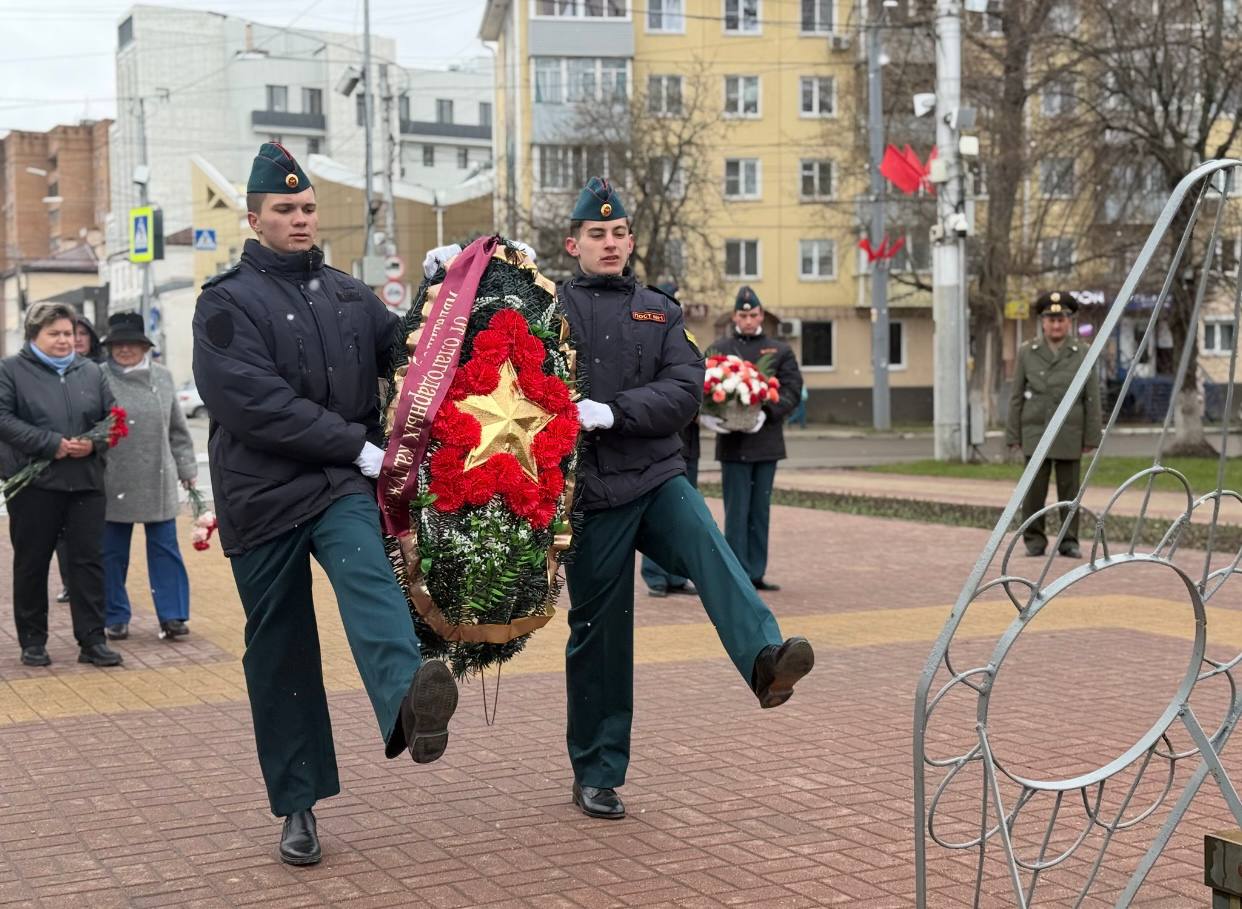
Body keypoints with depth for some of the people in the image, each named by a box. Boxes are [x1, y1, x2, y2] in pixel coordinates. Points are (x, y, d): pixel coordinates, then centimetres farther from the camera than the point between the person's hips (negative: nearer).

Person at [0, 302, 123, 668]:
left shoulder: (91, 371, 12)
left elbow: (111, 417, 13)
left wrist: (94, 443, -8)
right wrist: (51, 444, -17)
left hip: (87, 482, 3)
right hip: (33, 484, -3)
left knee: (87, 561, 2)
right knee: (31, 564, 6)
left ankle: (92, 640, 7)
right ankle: (32, 641, 17)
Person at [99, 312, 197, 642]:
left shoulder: (162, 377, 8)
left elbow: (178, 429, 13)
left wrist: (186, 468, 13)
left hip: (158, 482, 3)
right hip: (114, 483, -2)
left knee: (165, 549, 4)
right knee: (113, 552, 7)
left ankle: (172, 616, 10)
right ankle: (115, 618, 18)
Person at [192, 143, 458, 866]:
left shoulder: (350, 295, 14)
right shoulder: (228, 302, -3)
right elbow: (255, 401, -15)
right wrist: (357, 446, -15)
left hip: (343, 486, 2)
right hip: (264, 496, -2)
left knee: (368, 575, -29)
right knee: (280, 652, 5)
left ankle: (409, 704, -57)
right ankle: (297, 805, 17)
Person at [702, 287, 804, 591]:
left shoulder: (780, 351, 11)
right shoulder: (718, 349, 6)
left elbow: (792, 390, 1)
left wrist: (767, 412, -16)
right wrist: (712, 415, -19)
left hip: (767, 441, 3)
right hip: (733, 443, -3)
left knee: (760, 511, 8)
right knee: (737, 512, -2)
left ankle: (756, 573, 15)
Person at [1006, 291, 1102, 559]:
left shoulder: (1082, 354, 3)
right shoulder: (1027, 353, 5)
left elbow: (1092, 399, 2)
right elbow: (1016, 397, 5)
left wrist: (1091, 438, -2)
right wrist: (1013, 436, 1)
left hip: (1069, 435, 0)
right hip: (1035, 433, 0)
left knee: (1069, 490, 3)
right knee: (1034, 490, 0)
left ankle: (1069, 542, 11)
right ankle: (1034, 541, 8)